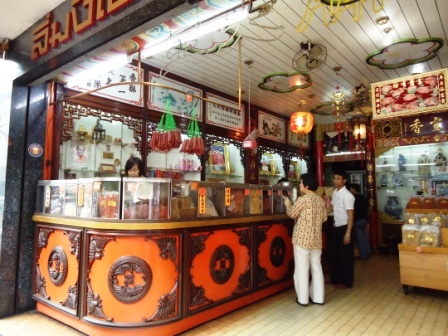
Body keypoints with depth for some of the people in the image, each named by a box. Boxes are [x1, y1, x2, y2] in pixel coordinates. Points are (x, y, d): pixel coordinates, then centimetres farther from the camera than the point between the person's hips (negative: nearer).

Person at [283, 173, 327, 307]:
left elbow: (292, 214, -5)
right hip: (316, 239, 7)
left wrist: (288, 204, 12)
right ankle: (318, 297, 20)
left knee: (302, 268, 2)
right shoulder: (321, 200, 6)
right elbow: (324, 218, 13)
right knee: (316, 267, 13)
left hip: (302, 238, -7)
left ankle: (302, 298, 10)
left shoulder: (303, 199, -15)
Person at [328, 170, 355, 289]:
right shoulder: (335, 192, 6)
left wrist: (347, 234, -21)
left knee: (345, 256, 3)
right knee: (333, 254, 15)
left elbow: (350, 215, -19)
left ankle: (346, 282, 17)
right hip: (336, 227, 8)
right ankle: (335, 279, 29)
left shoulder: (347, 195, -18)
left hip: (344, 227, -8)